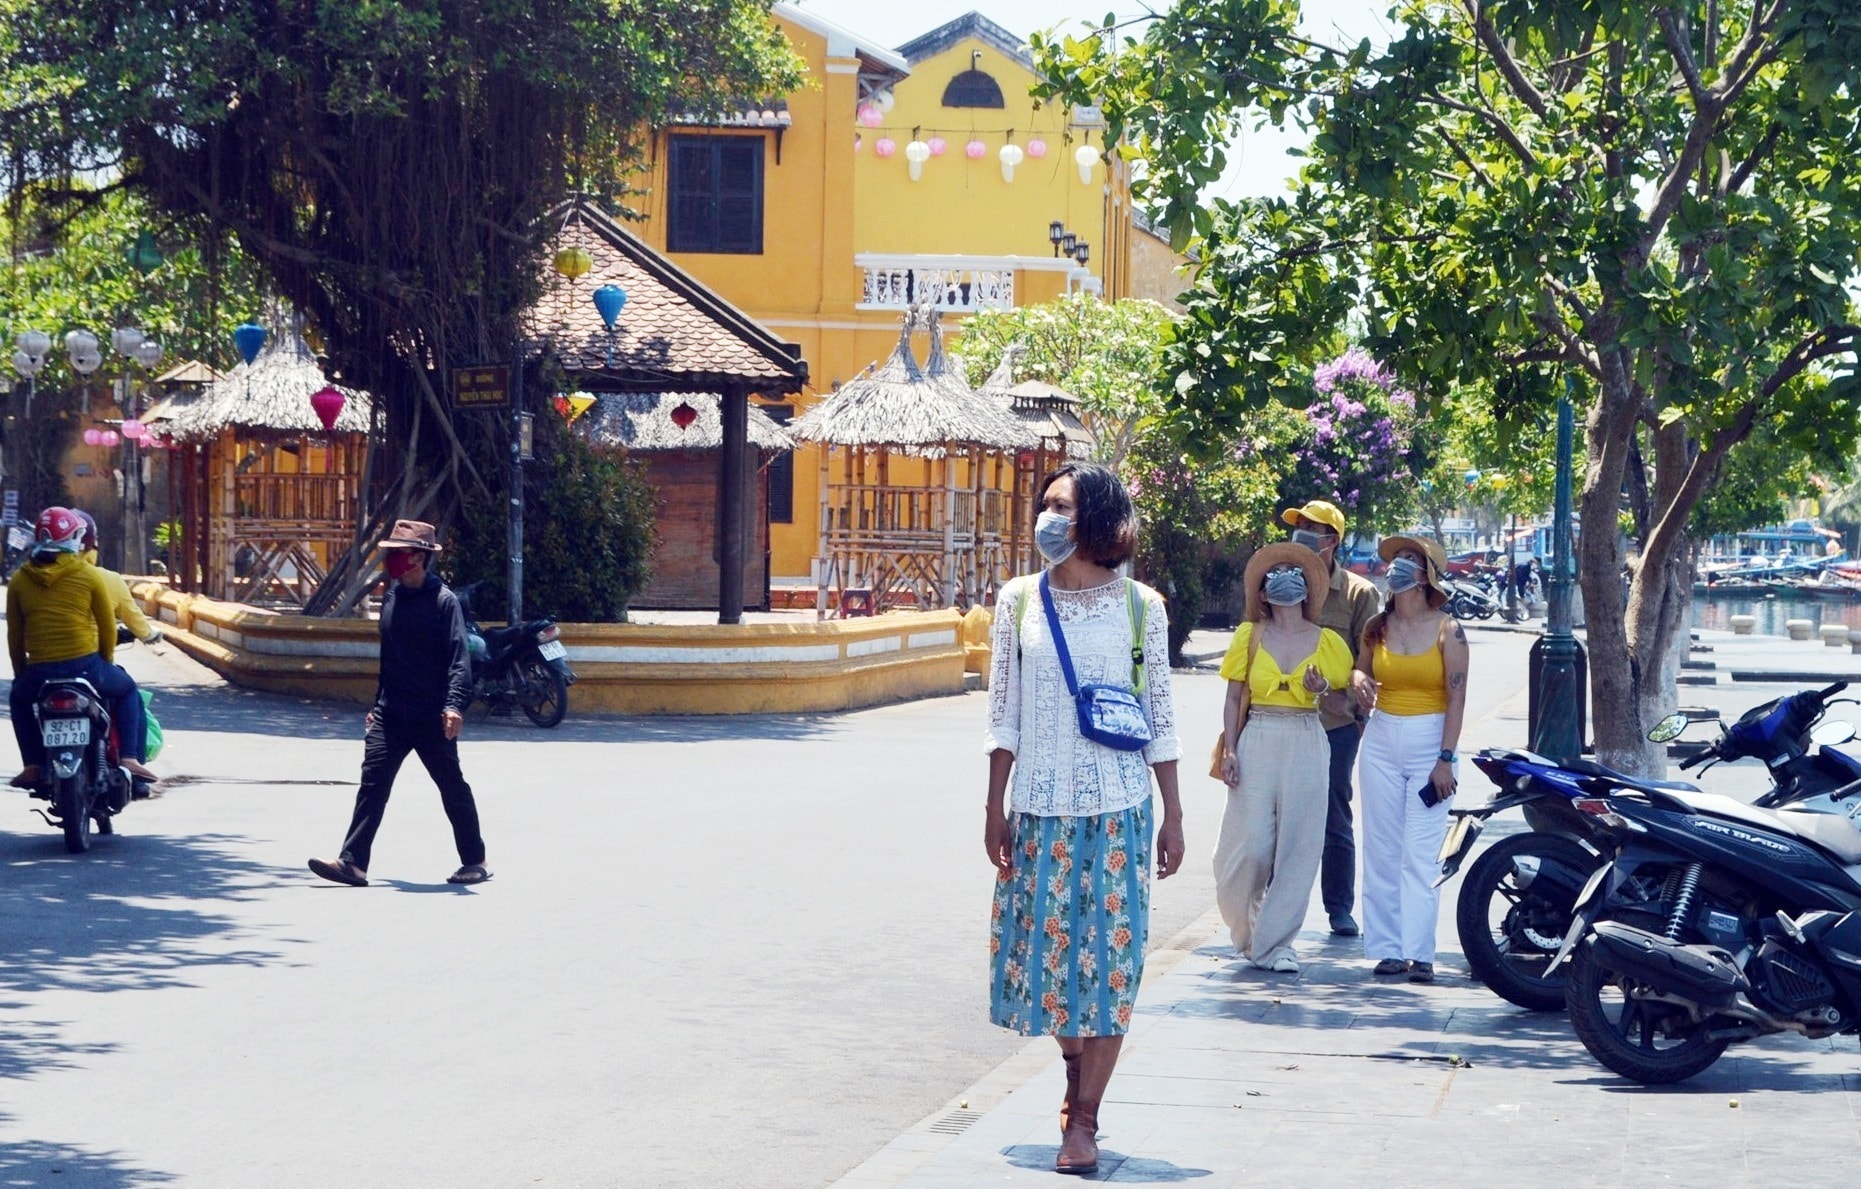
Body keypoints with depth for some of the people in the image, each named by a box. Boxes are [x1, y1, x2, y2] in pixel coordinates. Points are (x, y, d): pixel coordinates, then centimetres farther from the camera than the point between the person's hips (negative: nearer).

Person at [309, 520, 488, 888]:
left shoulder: (443, 600, -11)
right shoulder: (392, 598, 10)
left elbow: (458, 658, -17)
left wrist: (454, 704, -29)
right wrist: (378, 703, 23)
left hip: (431, 717, -6)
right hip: (391, 715, 6)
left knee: (452, 788, 6)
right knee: (372, 782, -5)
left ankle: (474, 861, 19)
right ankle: (352, 862, -8)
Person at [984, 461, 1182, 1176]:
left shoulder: (1139, 606, -1)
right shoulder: (1019, 601, 3)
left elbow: (1160, 718, 2)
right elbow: (1003, 716, 5)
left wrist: (1173, 816, 1)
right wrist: (996, 810, 2)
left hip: (1116, 808, -2)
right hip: (1038, 809, 2)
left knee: (1108, 956, -2)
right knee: (1048, 950, 8)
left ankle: (1083, 1118, 3)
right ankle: (1076, 1077, 31)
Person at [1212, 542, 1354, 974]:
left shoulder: (1326, 642, 8)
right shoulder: (1250, 635, 7)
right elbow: (1233, 698, 7)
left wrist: (1324, 690, -9)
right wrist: (1229, 750, -3)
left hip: (1306, 746, 1)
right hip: (1257, 743, -1)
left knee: (1297, 847, -2)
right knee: (1252, 844, -6)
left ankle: (1274, 942, 5)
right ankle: (1245, 927, 20)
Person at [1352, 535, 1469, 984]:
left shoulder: (1447, 630, -3)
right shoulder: (1377, 628, 8)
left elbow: (1457, 697, -6)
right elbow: (1361, 670, 23)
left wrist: (1446, 758, -12)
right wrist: (1359, 679, -3)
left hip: (1430, 744, -4)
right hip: (1381, 741, 4)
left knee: (1420, 855, -8)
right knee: (1381, 851, 2)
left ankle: (1419, 952, -7)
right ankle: (1387, 948, 5)